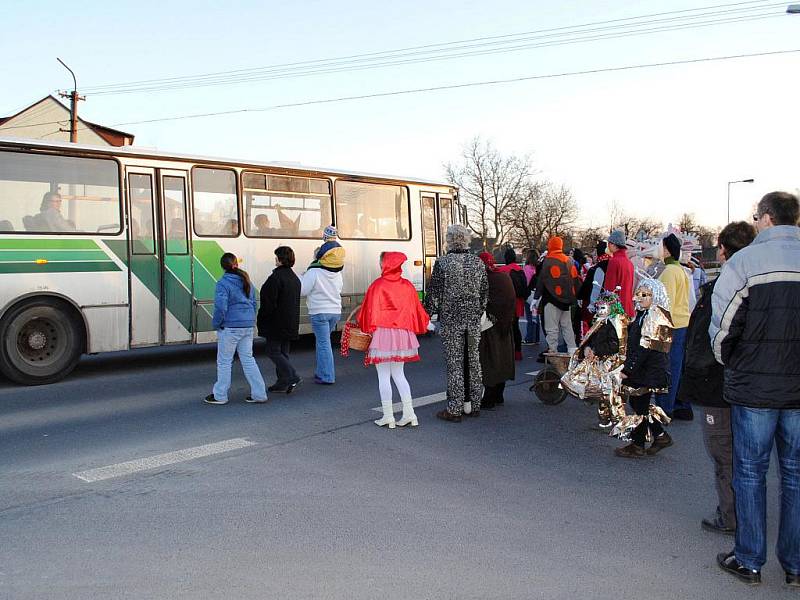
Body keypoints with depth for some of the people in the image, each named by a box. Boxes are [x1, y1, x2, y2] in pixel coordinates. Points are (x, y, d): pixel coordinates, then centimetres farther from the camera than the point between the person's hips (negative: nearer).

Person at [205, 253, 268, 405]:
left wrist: (216, 324, -5)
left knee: (224, 361, 6)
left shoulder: (223, 283, -13)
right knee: (247, 359, 12)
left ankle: (220, 395, 16)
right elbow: (253, 303, 15)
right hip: (248, 326, 7)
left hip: (230, 327, -7)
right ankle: (259, 394, 11)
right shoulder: (246, 281, 9)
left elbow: (220, 307, -19)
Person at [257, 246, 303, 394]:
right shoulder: (295, 278, 12)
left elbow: (269, 303, -19)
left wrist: (261, 319, -7)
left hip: (276, 323, -8)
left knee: (273, 351, -2)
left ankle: (293, 377, -12)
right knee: (283, 352, 13)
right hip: (291, 324, 9)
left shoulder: (275, 278, -17)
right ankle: (282, 383, 17)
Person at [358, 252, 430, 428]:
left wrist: (367, 329, 7)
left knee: (384, 377, 4)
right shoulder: (407, 285, 3)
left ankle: (388, 417, 9)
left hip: (383, 334, -5)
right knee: (398, 375, 16)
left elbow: (369, 311, -7)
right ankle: (409, 414, 13)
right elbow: (416, 309, 11)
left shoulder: (378, 285, -10)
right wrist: (427, 324, 27)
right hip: (403, 334, 5)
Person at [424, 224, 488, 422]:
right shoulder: (478, 263, 5)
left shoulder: (442, 263, -9)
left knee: (454, 364, 0)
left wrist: (427, 315, 2)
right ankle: (475, 405, 23)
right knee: (473, 361, 13)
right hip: (474, 320, 4)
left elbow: (434, 294, -8)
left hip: (451, 320, -4)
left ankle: (454, 409, 4)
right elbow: (485, 293, 11)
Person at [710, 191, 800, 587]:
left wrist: (727, 362, 8)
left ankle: (749, 561, 18)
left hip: (753, 387, -3)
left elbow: (722, 325, -10)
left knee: (750, 472, 9)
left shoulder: (744, 261, -11)